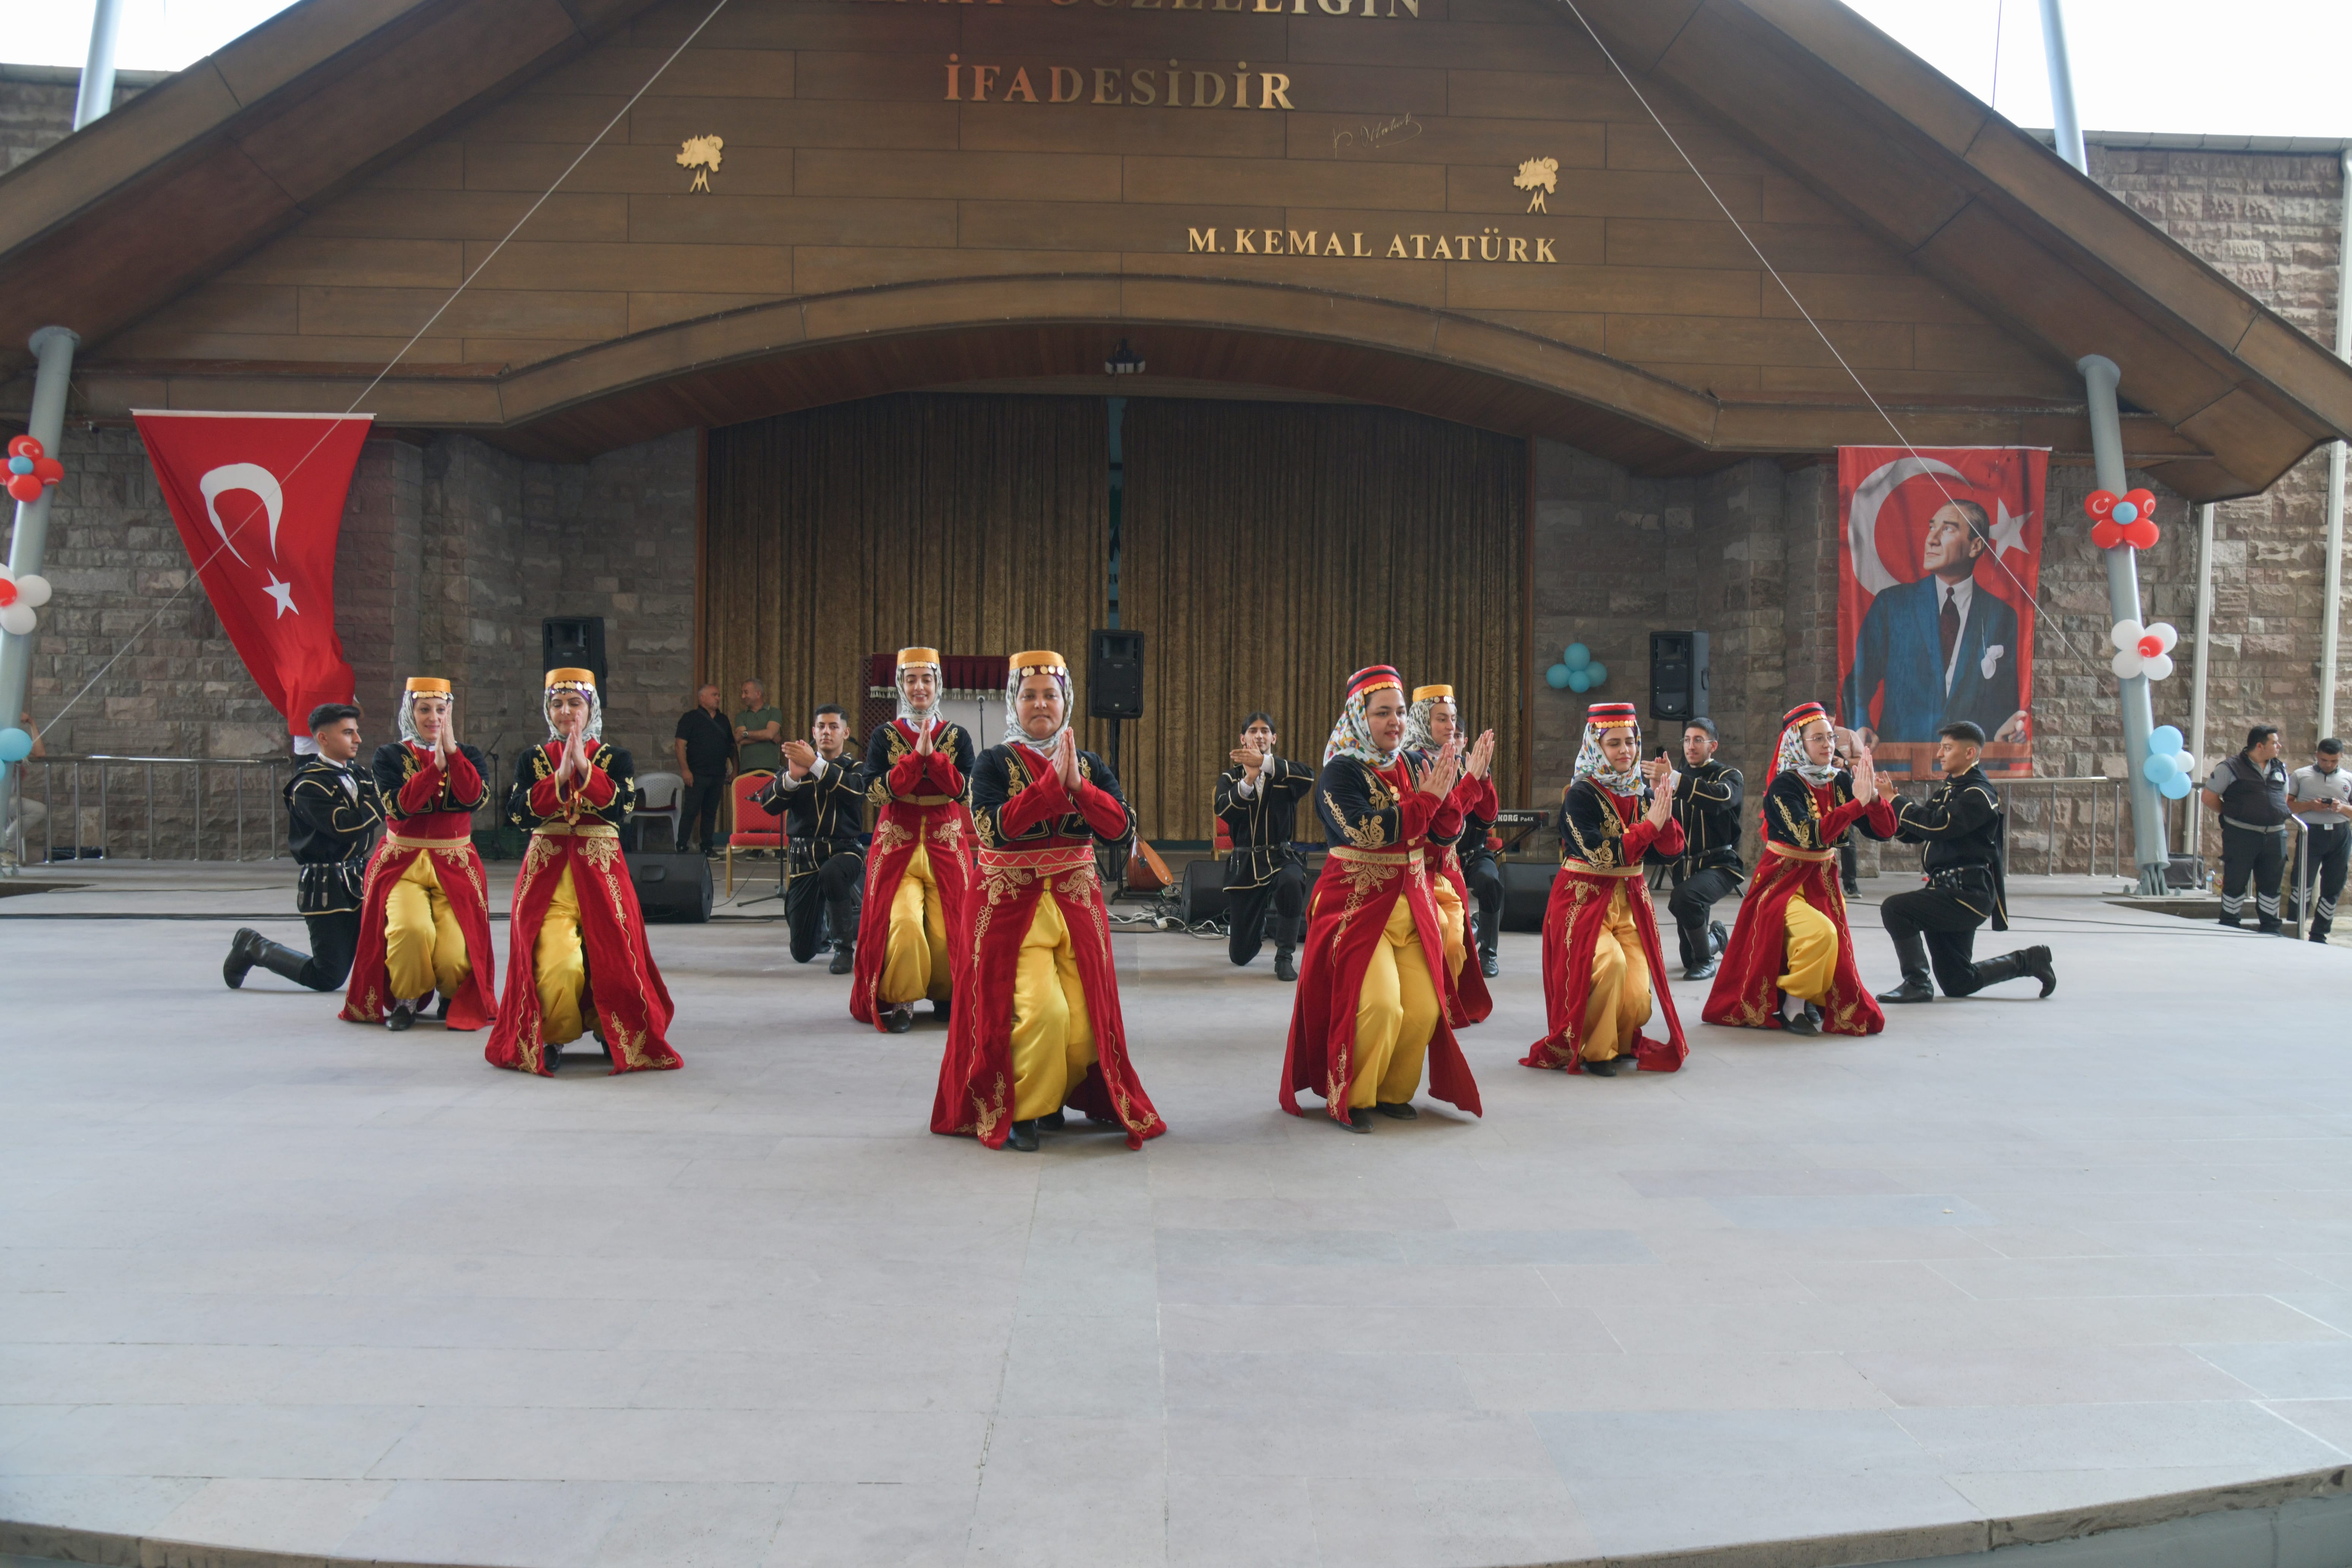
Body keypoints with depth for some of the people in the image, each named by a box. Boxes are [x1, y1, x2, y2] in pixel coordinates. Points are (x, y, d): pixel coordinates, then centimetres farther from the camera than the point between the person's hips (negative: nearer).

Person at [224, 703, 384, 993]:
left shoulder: (356, 776, 13)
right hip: (327, 888, -7)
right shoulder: (309, 786, -12)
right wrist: (378, 800, -17)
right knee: (328, 979, -1)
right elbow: (344, 826, -24)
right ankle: (254, 947, 18)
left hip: (359, 879, 7)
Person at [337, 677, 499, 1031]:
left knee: (454, 955, -18)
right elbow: (400, 807, -13)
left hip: (455, 866, 1)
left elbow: (475, 797, -14)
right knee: (411, 929, -31)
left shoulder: (469, 757, 8)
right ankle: (406, 1000, -2)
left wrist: (451, 750, -18)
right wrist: (435, 765, -20)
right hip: (402, 864, -1)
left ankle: (455, 1000, 18)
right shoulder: (390, 756, 4)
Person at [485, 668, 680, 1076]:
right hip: (547, 873, 0)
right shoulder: (532, 760, 11)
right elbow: (517, 813, -6)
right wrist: (560, 777, -15)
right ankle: (551, 1037, 7)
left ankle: (610, 1031, 21)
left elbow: (622, 808, -10)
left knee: (613, 961, -10)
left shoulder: (615, 759, 9)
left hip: (601, 872, 0)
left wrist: (584, 768, -17)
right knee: (556, 963, -20)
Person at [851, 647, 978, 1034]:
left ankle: (947, 996, 21)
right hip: (897, 845, -1)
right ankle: (898, 1000, 0)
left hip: (946, 845, 1)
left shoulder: (957, 736, 7)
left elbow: (965, 790, -6)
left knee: (947, 930, -6)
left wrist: (932, 756, -17)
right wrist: (915, 758, -15)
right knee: (903, 923, -21)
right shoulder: (885, 736, 4)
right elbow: (872, 791, -9)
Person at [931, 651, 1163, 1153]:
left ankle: (1053, 1097, 28)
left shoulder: (1089, 765, 9)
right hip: (1013, 905, -3)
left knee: (1084, 1024, -3)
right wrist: (1051, 783, -20)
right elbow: (994, 829, -18)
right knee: (1043, 1012, -21)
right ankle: (1021, 1112, 3)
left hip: (1077, 904, 4)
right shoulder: (993, 763, -1)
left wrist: (1078, 786, -17)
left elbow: (1122, 828, -5)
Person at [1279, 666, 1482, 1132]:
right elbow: (1369, 832, -21)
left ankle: (1393, 1092, 16)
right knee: (1378, 1004, -19)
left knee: (1424, 1009, -5)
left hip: (1411, 906, 6)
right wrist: (1426, 800, -16)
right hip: (1357, 906, -6)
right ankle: (1350, 1099, 0)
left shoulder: (1409, 767, 11)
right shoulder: (1340, 772, -7)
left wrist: (1447, 789, -8)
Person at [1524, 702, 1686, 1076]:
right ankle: (1592, 1051, -12)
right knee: (1610, 962, -33)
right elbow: (1601, 855, -21)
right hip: (1586, 900, -5)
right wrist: (1650, 824, -20)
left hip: (1631, 900, 5)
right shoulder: (1581, 794, -10)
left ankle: (1621, 1042, 26)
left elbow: (1672, 849, -1)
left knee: (1637, 1003, -10)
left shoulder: (1641, 790, 6)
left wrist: (1665, 797, -13)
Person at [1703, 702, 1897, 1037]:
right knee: (1821, 933, -30)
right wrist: (1857, 802, -30)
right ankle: (1793, 1006, -10)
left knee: (1835, 955, 1)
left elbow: (1884, 831, -4)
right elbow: (1811, 836, -30)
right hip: (1784, 880, -6)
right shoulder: (1783, 786, -16)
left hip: (1824, 880, 6)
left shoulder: (1840, 781, 0)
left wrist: (1873, 795, -22)